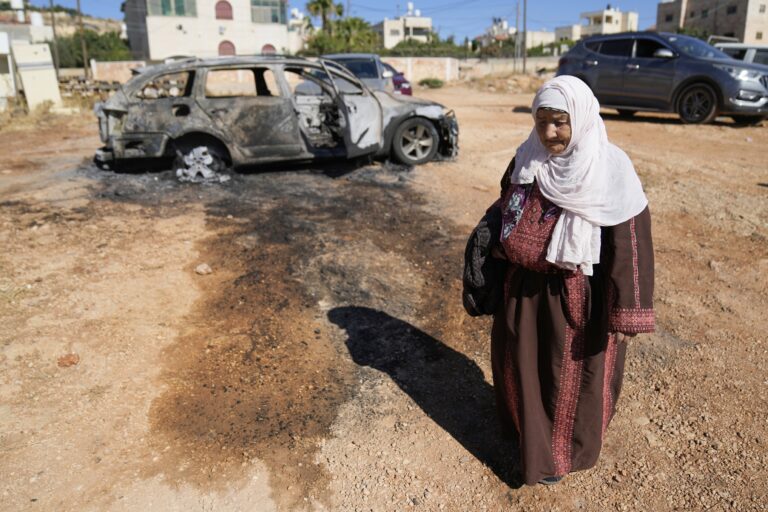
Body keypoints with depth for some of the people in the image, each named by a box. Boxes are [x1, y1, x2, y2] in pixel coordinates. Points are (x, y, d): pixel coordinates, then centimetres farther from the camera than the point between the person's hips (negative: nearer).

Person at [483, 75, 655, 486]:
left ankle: (561, 452, 39)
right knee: (522, 364, 21)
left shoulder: (611, 172, -18)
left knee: (571, 375, 14)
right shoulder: (526, 159, -4)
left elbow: (629, 246, -15)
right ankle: (526, 429, 49)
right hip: (524, 287, 5)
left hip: (576, 295, -4)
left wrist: (625, 313, -14)